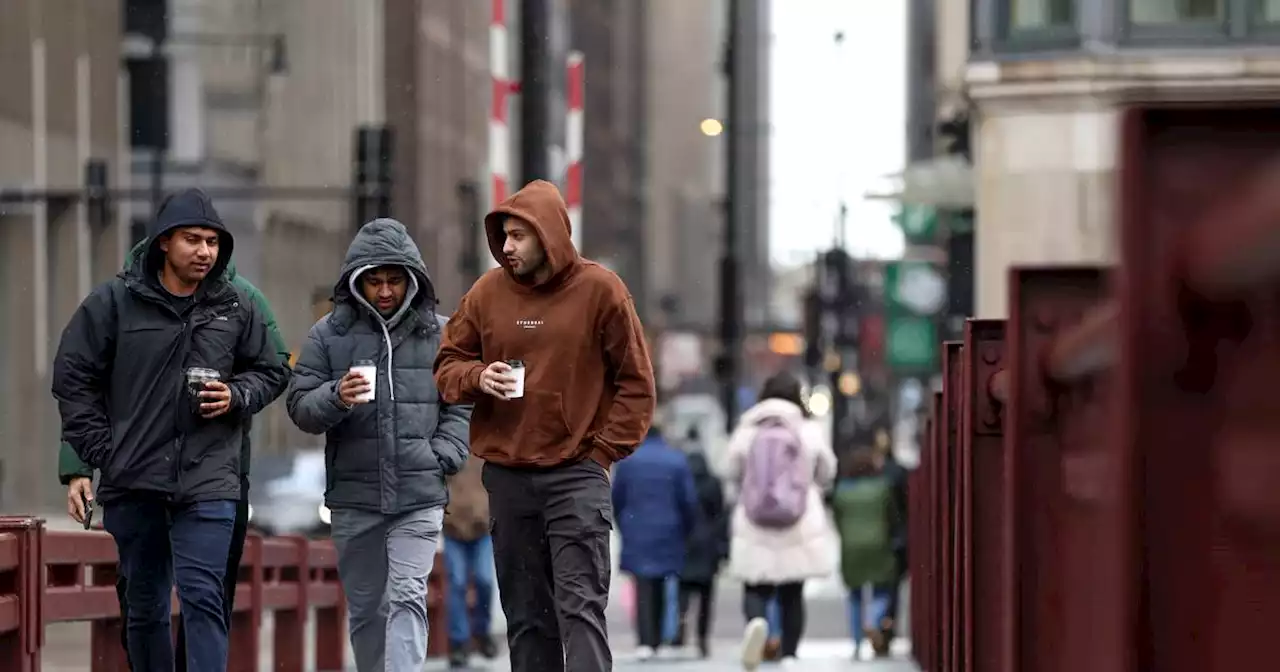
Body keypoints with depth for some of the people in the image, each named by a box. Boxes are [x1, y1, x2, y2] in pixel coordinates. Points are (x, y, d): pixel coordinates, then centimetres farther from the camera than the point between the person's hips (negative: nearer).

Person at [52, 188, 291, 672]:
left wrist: (236, 396, -5)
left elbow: (272, 373, 16)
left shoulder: (237, 309, 5)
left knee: (203, 599, -12)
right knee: (144, 608, 9)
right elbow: (73, 376, 4)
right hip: (133, 484, 1)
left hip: (208, 482, -1)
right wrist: (100, 449, -3)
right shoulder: (115, 301, 0)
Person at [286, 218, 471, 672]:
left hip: (419, 498, -2)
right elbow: (300, 407, 2)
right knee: (364, 608, 10)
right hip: (353, 497, 2)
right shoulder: (330, 333, 4)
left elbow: (462, 405, 9)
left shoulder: (440, 333, 5)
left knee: (406, 599, -13)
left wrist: (442, 456, -5)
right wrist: (336, 398, -19)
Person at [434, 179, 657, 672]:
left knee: (581, 607, -11)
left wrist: (605, 451, -6)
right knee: (525, 615, 8)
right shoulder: (488, 292, 5)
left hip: (576, 474, -4)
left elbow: (636, 383, 1)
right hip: (507, 477, 4)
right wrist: (477, 377, -8)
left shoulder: (599, 289, -3)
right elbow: (446, 366, 14)